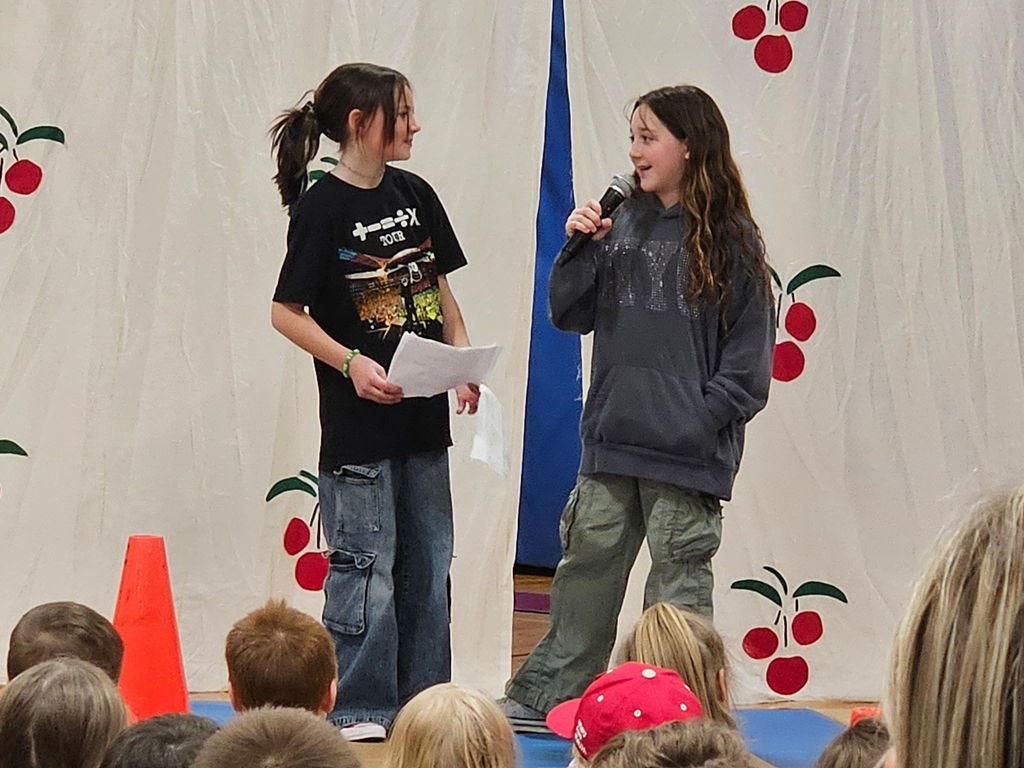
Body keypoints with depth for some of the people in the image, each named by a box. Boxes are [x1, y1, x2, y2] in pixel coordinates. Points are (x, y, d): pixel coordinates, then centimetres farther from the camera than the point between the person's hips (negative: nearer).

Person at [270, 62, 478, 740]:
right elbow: (286, 312, -10)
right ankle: (360, 711, 7)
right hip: (358, 424, -6)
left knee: (428, 563, 11)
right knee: (366, 568, -2)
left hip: (425, 413, 7)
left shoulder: (415, 195, 7)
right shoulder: (322, 207, -11)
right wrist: (350, 363, -20)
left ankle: (424, 701, 21)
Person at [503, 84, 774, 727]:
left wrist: (704, 420, -13)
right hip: (611, 438, 5)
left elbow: (749, 351, -5)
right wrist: (578, 248, -4)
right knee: (588, 566, 13)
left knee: (679, 577, 3)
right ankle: (545, 693, 22)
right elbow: (570, 315, 11)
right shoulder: (622, 226, 8)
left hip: (687, 453, -5)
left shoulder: (730, 239, -5)